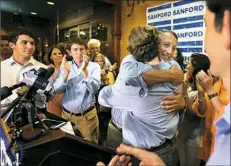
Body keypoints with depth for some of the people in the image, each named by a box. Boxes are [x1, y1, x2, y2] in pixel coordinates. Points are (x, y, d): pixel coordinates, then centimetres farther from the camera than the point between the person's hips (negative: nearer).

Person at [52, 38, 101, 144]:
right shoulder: (65, 66, 0)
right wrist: (66, 72, -24)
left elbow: (94, 89, -18)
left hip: (87, 115, -2)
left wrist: (84, 70, -29)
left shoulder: (94, 66, -6)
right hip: (67, 114, 2)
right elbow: (57, 89, -9)